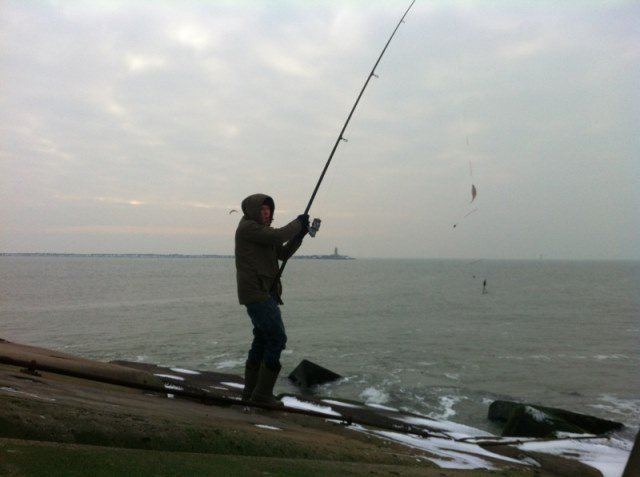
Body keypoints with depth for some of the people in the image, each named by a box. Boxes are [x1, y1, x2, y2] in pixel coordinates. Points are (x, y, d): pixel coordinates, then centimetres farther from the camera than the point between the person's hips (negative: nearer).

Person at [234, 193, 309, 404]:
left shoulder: (262, 230, 20)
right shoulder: (247, 227, -10)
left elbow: (283, 254, 18)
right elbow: (278, 236, -22)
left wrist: (299, 235, 4)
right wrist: (298, 223, -6)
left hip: (264, 292, 10)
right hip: (255, 292, -10)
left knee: (262, 340, 13)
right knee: (277, 338, -12)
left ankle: (250, 391, 20)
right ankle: (263, 393, -7)